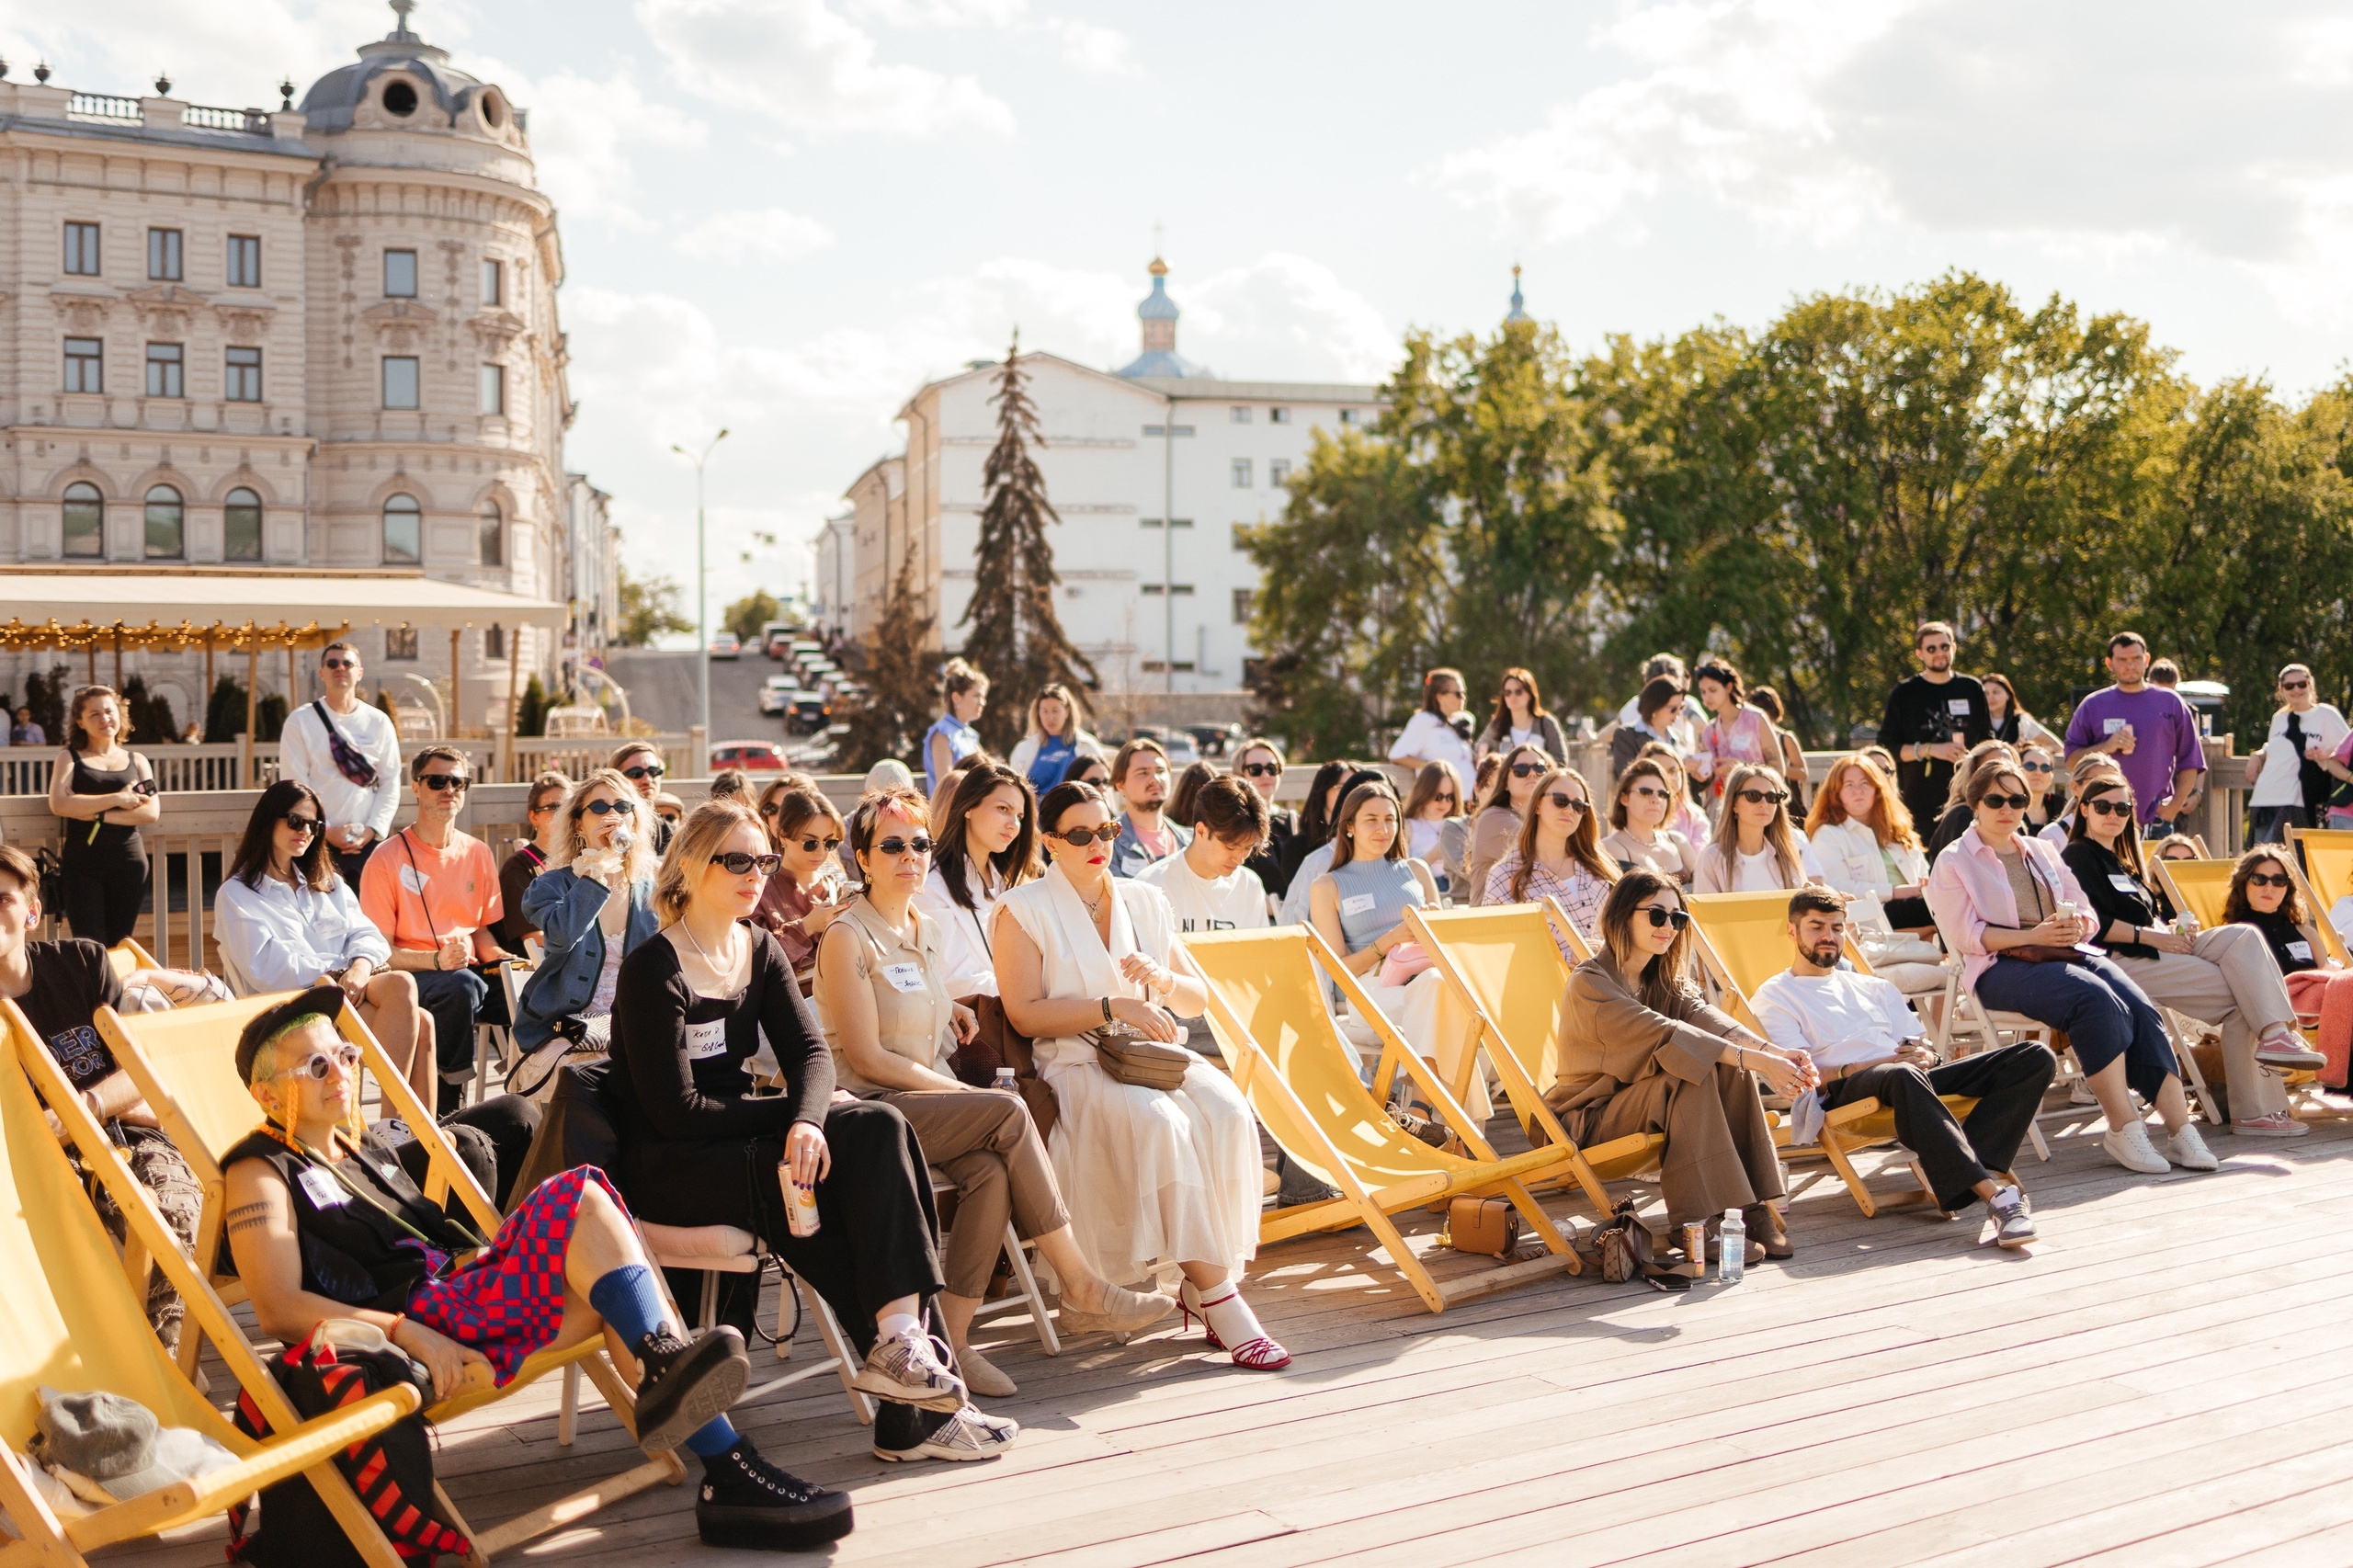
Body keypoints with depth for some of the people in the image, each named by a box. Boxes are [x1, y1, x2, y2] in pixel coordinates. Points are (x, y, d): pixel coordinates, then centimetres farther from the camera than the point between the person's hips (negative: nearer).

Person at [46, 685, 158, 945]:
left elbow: (152, 811, -2)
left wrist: (96, 814, -11)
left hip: (128, 864, 2)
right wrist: (117, 799, -12)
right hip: (82, 866, -2)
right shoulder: (70, 758, 9)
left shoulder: (137, 761, 13)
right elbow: (58, 804, -10)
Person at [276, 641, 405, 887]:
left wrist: (372, 829, -7)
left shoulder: (379, 722, 10)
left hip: (369, 839, 2)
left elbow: (390, 784, 6)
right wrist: (326, 830, -10)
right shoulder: (300, 721, 4)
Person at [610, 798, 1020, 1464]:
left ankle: (901, 1337, -28)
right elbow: (675, 1110, -18)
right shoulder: (651, 970, -13)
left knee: (879, 1129, -19)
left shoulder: (761, 951, 10)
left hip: (741, 1134, 7)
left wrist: (808, 1120, -25)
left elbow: (809, 1050, -3)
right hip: (667, 1166, -7)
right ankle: (915, 1410, -24)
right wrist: (792, 1111, -14)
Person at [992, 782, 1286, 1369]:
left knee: (1228, 1112, -28)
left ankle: (1200, 1285, -19)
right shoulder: (1024, 910, 4)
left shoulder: (1146, 901, 18)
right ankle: (1220, 1298, -30)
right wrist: (1112, 1008, -15)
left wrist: (1162, 979, -5)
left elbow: (1198, 1000, 18)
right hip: (1072, 1061, -5)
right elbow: (1024, 1013, -7)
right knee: (1159, 1122, -35)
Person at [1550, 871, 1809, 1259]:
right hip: (1591, 1118, -7)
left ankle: (1750, 1207, -21)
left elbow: (1705, 1017, -11)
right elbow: (1663, 1034, -29)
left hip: (1649, 1103, 7)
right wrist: (1757, 1060, -37)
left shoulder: (1666, 979, 9)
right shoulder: (1589, 983, -17)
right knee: (1693, 1073, -30)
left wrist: (1775, 1053, -31)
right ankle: (1702, 1224, -32)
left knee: (1732, 1068, -17)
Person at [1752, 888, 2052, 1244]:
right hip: (1844, 1094, -6)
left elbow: (1925, 1047, 26)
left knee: (2035, 1056, -14)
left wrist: (1925, 1056, -1)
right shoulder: (1773, 997, 15)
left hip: (1914, 1077, 6)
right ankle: (1992, 1192, -46)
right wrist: (1866, 1066, -15)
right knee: (1902, 1077, -43)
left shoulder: (1874, 987, 34)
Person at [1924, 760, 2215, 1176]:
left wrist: (2076, 926, -5)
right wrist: (2032, 935, -15)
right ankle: (2123, 1129, -30)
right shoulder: (1953, 862, 7)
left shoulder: (2042, 852, 26)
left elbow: (2086, 911, 21)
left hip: (2065, 953, 6)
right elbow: (1966, 936, -5)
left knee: (2141, 1008, -23)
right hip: (2002, 967, -6)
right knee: (2097, 1001, -33)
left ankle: (2180, 1130, -26)